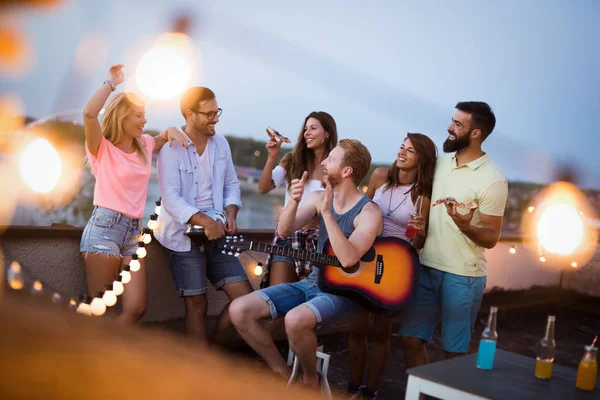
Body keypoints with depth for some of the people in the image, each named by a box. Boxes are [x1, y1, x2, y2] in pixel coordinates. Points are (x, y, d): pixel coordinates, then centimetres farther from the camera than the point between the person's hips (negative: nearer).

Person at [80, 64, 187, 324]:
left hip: (134, 232, 6)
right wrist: (112, 83, -10)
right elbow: (89, 113, -23)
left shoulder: (145, 146, 13)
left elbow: (165, 136, 32)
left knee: (136, 308, -2)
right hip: (104, 228, -6)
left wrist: (172, 130, 8)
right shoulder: (103, 148, -4)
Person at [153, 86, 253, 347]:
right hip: (184, 235, -5)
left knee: (245, 298, 1)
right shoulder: (171, 147, -9)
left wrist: (230, 213, -5)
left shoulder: (221, 144, 9)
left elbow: (232, 184, 14)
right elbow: (171, 198, -16)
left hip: (217, 234, 6)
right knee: (197, 305, 0)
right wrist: (205, 222, -26)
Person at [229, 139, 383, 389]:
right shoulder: (319, 198, 5)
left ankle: (310, 379, -7)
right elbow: (284, 230, -3)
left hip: (343, 291, -7)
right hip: (312, 283, 7)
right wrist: (294, 200, -21)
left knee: (296, 319, -38)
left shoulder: (369, 212, -15)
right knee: (240, 310, -10)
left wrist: (326, 213, -29)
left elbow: (347, 259, -28)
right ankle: (283, 374, 6)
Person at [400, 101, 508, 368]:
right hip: (426, 269, 6)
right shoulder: (440, 164, 6)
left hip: (462, 277, -6)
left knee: (454, 351, 5)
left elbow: (491, 238, -11)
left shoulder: (492, 180, -13)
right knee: (411, 339, 10)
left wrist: (466, 227, -30)